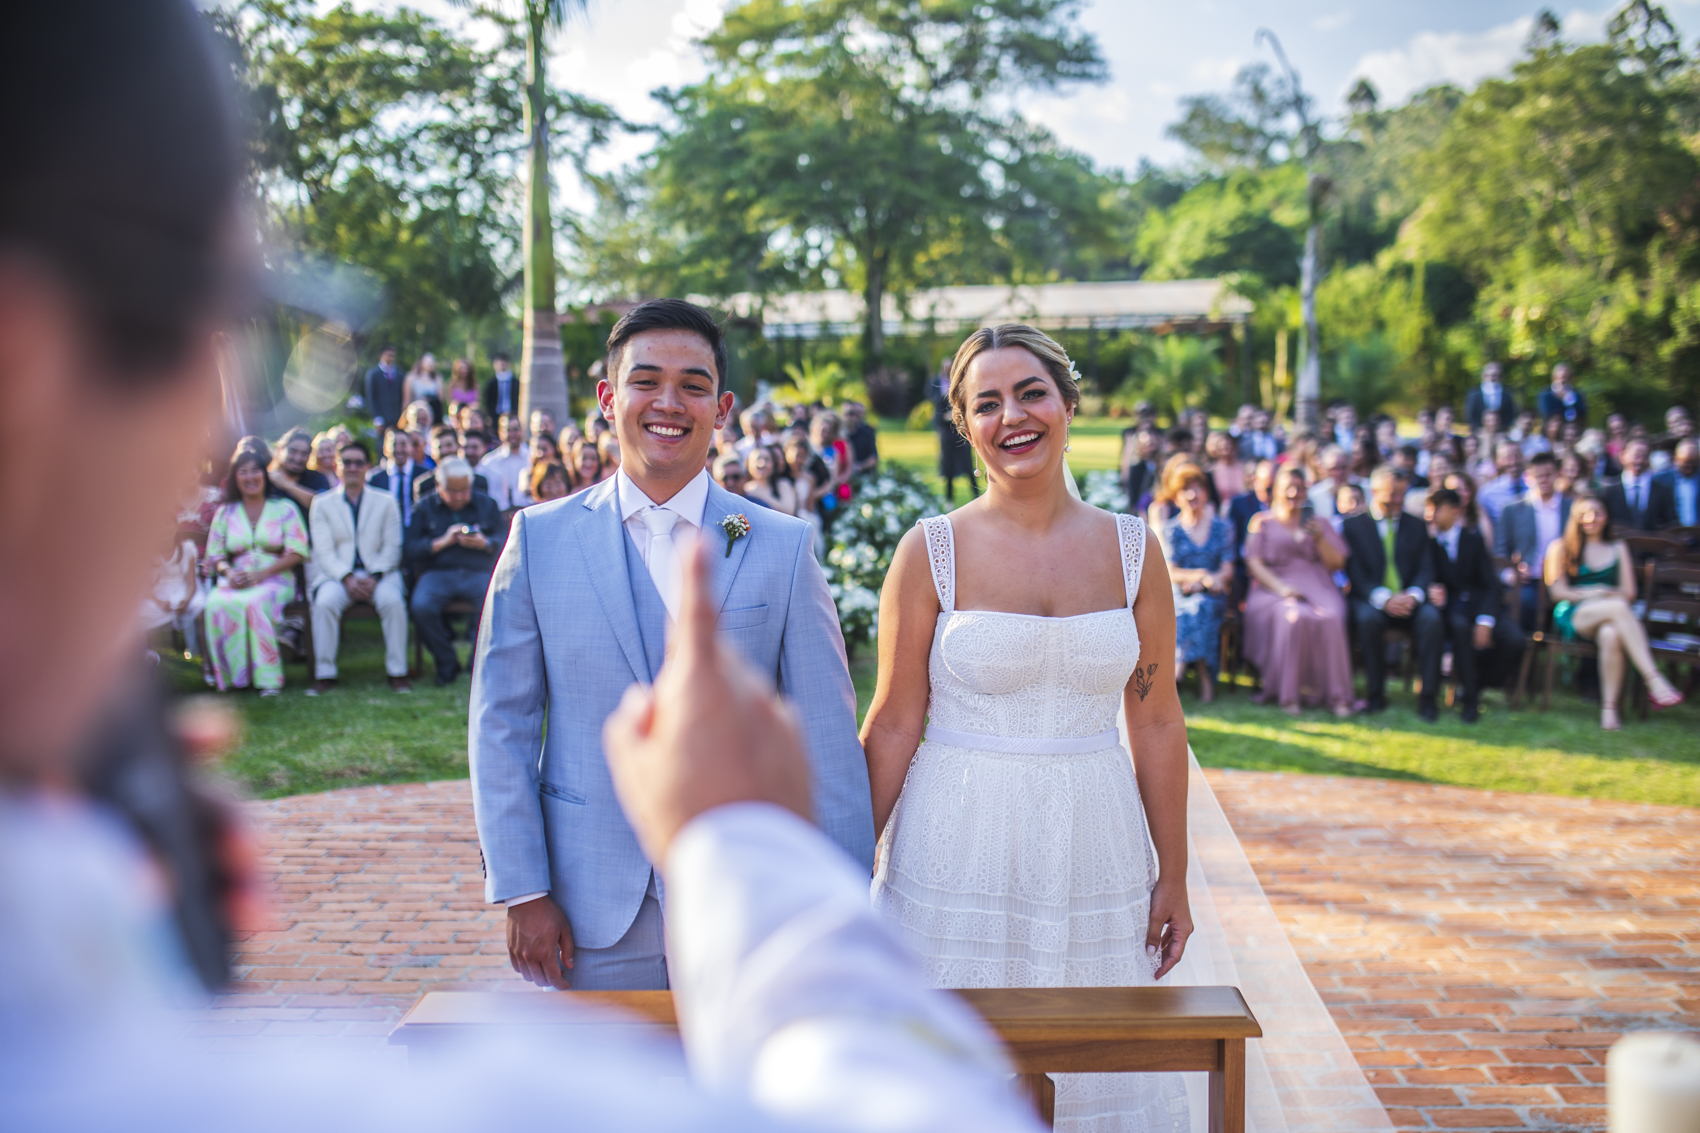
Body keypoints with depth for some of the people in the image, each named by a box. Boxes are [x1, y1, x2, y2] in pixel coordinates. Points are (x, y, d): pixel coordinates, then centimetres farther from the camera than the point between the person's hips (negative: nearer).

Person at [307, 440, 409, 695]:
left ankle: (397, 673, -26)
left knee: (393, 600, -32)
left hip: (379, 573, 0)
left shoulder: (386, 501, 14)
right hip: (338, 575, 0)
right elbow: (324, 552, 2)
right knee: (324, 602, -32)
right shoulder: (322, 504, 13)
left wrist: (374, 577, -13)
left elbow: (392, 547, 6)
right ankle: (324, 674, -25)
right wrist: (348, 578, -15)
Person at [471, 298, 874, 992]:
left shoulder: (784, 547, -1)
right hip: (591, 916, 0)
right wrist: (522, 891, -4)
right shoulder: (541, 538, 0)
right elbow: (501, 725, 1)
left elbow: (826, 738, -1)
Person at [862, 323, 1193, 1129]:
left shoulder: (1132, 549, 1)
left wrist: (1175, 877, 5)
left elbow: (1157, 723, 5)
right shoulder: (932, 550, -5)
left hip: (1095, 847, 2)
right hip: (958, 850, -2)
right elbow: (893, 726, -3)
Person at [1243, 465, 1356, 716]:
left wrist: (1319, 539, -5)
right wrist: (1281, 587, -15)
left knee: (1330, 619, -32)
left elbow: (1337, 563, 13)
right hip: (1273, 588, -2)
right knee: (1292, 617, -36)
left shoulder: (1319, 523, 22)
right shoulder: (1262, 522, 15)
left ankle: (1336, 695, -30)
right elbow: (1254, 563, 2)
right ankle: (1288, 694, -32)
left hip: (1317, 588, 2)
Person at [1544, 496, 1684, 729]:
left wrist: (1599, 592, -6)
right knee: (1618, 608, -37)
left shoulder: (1618, 548, 23)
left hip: (1610, 617, 2)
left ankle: (1609, 708, -44)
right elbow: (1558, 591, 4)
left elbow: (1629, 593, 11)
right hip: (1573, 617, -2)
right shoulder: (1561, 548, 16)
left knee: (1610, 634, -39)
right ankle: (1655, 683, -47)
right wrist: (1592, 594, -9)